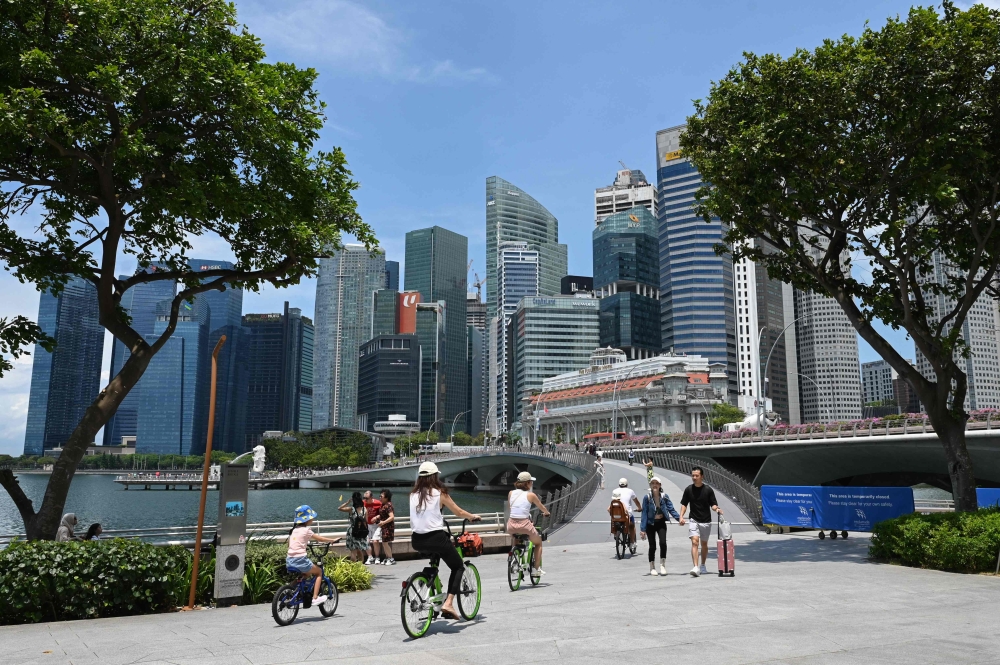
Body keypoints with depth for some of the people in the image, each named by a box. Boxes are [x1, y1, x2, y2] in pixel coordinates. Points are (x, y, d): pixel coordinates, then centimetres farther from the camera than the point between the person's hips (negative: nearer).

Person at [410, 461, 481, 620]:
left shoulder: (413, 494, 7)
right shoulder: (439, 492, -4)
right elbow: (459, 512, 4)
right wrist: (473, 517, 23)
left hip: (417, 541, 5)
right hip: (435, 538, -5)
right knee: (458, 566, 13)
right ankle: (448, 603, -4)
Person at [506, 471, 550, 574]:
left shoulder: (511, 493, 7)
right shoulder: (531, 495, -2)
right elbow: (542, 507, 15)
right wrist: (546, 512, 37)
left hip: (511, 526, 3)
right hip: (524, 525, -3)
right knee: (538, 543, 25)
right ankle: (537, 568, 21)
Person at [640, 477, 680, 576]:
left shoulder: (664, 496, -6)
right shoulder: (647, 497, -11)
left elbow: (671, 509, -4)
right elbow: (644, 513, -10)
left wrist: (679, 518, -18)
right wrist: (643, 529, -12)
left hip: (661, 523, 1)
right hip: (650, 524, -1)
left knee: (663, 543, -14)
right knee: (652, 546, 2)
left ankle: (662, 565, 2)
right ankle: (652, 568, 17)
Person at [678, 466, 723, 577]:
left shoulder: (708, 490, -5)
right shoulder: (689, 489, -1)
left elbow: (713, 504, -3)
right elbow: (684, 504, 6)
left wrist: (717, 509, -25)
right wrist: (681, 516, -6)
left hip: (706, 521, 1)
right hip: (693, 520, 0)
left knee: (704, 544, 14)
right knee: (694, 542, -16)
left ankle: (703, 566, 32)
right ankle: (696, 567, -22)